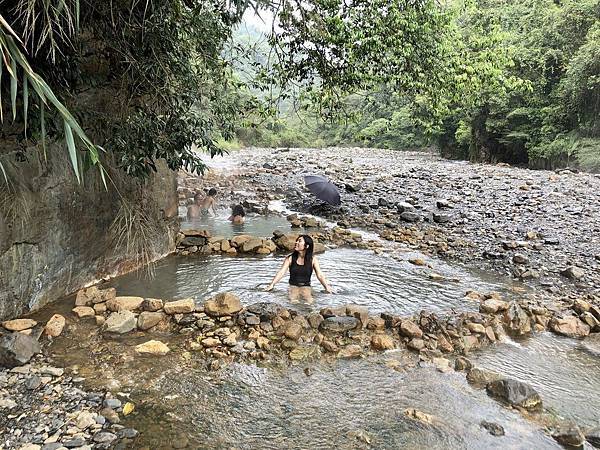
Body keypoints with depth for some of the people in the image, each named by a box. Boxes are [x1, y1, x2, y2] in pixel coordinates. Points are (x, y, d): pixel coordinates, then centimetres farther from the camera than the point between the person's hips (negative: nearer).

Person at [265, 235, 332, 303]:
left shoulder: (313, 259, 2)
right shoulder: (290, 258, 2)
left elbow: (320, 275, -2)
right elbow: (281, 272, -6)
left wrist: (327, 287, -16)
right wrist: (272, 284, -19)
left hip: (306, 287, 0)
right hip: (293, 287, 0)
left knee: (309, 303, -25)